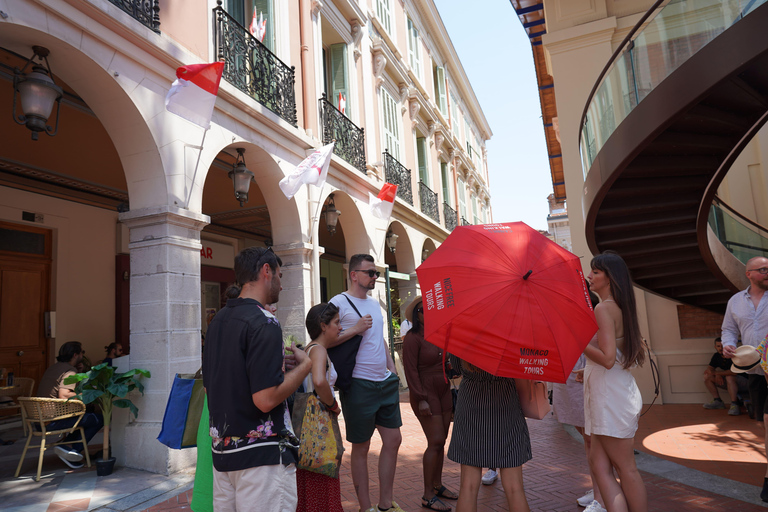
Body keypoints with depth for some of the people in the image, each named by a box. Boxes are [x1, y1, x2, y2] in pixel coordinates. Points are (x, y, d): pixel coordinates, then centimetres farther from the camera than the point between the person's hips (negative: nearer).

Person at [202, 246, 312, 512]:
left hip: (221, 449, 9)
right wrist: (305, 365, -10)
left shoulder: (217, 321, 8)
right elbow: (266, 399, -25)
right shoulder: (264, 323, -19)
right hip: (260, 455, -9)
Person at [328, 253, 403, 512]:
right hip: (359, 385, -8)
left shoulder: (375, 303, 14)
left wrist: (392, 369, 14)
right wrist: (356, 329, -20)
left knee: (393, 439, 12)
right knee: (361, 447, 5)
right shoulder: (339, 302, -10)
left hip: (386, 383, 8)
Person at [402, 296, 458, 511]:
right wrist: (421, 399, -19)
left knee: (441, 442, 12)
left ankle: (437, 485, 26)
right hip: (426, 395, -7)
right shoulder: (413, 338, -12)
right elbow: (411, 371, -15)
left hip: (444, 392, 7)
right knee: (435, 442, -8)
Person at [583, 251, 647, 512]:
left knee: (626, 468, 3)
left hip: (609, 394, -9)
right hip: (621, 390, 9)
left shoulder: (603, 308, -16)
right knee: (598, 463, 11)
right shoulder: (624, 308, 12)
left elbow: (607, 358, -23)